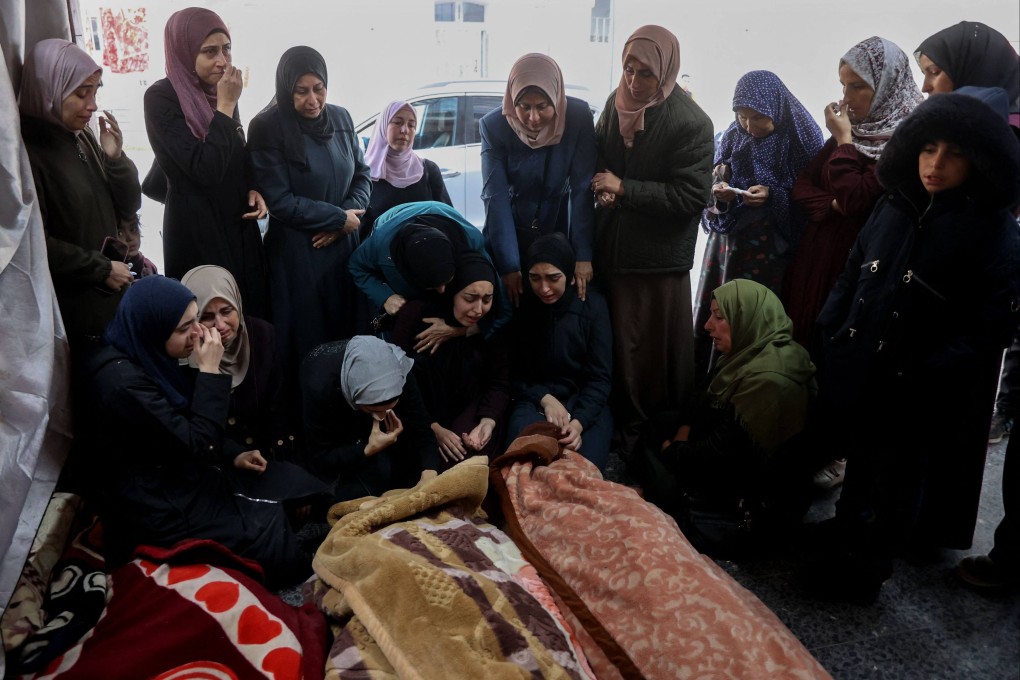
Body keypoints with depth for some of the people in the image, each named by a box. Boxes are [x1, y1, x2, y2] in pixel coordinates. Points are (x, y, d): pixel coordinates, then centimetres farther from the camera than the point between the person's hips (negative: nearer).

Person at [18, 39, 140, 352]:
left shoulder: (82, 138, 7)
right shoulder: (26, 150, -16)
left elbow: (129, 206, 8)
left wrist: (115, 157, -8)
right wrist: (102, 269, -15)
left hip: (117, 292, 7)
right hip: (75, 306, -7)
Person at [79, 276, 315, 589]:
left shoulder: (146, 357, 1)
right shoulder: (124, 381, -27)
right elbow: (197, 444, -25)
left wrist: (233, 454, 1)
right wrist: (210, 372, -22)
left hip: (177, 472, 9)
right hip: (158, 505, -9)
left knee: (289, 485, 6)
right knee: (280, 544, -9)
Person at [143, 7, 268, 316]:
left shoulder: (221, 92, 6)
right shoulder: (161, 97, -15)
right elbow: (205, 170, -24)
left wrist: (253, 189, -2)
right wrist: (225, 106, -21)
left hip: (238, 222, 7)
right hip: (196, 227, -7)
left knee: (253, 309, 12)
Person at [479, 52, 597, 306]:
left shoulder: (579, 117, -18)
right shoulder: (494, 126, -19)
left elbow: (583, 189, -18)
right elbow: (496, 197, -22)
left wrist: (583, 255, -23)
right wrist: (508, 266, -26)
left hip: (559, 232, 1)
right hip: (509, 234, 0)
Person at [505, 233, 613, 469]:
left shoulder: (593, 304, -5)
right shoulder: (521, 306, -4)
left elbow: (600, 376, -6)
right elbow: (514, 373, 3)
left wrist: (579, 422, -22)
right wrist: (544, 399, -15)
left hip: (586, 402, 0)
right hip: (534, 399, 0)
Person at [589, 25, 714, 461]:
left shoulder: (690, 123, -14)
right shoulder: (616, 102, 6)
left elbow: (691, 197, -17)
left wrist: (623, 188, -17)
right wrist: (603, 189, -2)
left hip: (656, 259, -6)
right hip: (612, 247, 6)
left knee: (650, 354, 2)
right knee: (615, 343, 13)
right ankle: (620, 426, 29)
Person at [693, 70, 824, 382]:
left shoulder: (801, 140, -6)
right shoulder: (733, 137, 6)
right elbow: (714, 183, 12)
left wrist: (773, 197, -19)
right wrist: (719, 192, -11)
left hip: (775, 249, -4)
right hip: (730, 244, 4)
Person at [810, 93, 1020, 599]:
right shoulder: (893, 206, 3)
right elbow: (852, 273, 12)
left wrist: (925, 379, -23)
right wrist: (830, 333, 2)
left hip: (917, 397, -4)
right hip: (857, 375, 5)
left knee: (896, 479, 13)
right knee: (858, 467, 20)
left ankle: (863, 571, 31)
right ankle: (844, 553, 40)